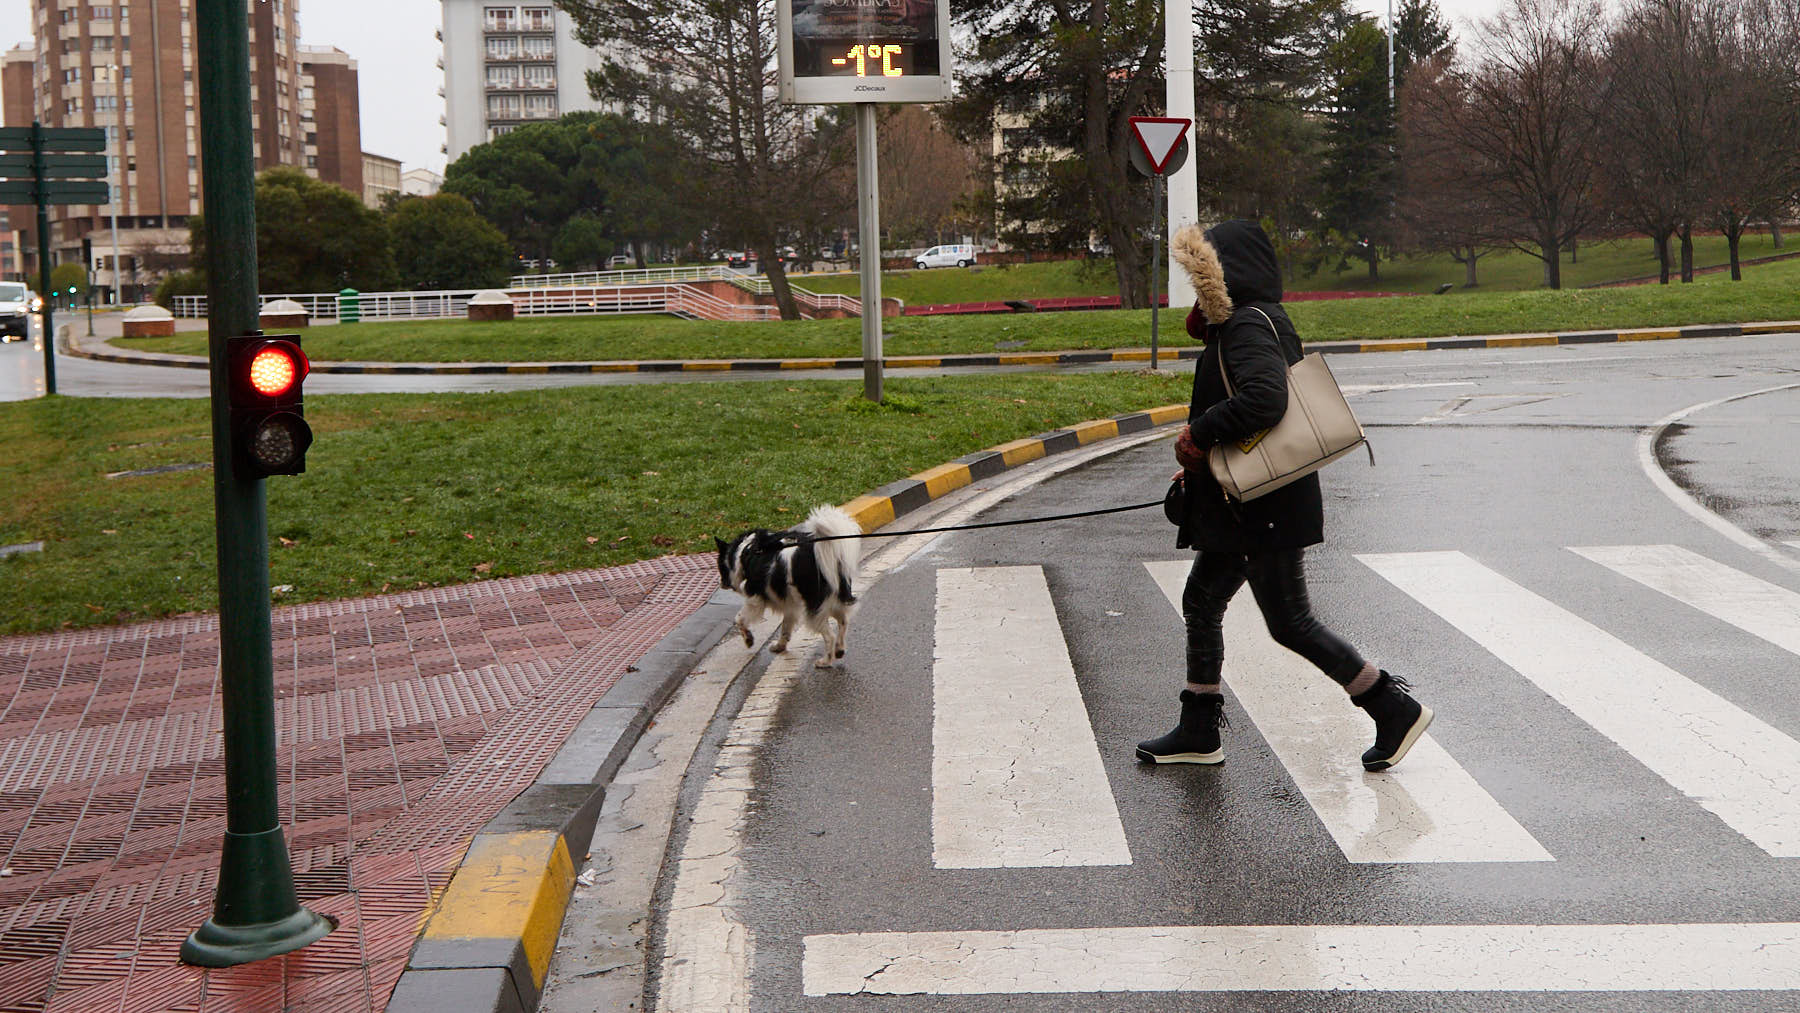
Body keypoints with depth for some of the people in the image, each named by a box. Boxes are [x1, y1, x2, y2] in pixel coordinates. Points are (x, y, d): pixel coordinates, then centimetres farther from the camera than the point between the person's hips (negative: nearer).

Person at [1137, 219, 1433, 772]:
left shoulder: (1249, 326, -19)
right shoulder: (1258, 320, 14)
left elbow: (1264, 399, -34)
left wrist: (1197, 434, -24)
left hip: (1266, 510, -11)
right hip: (1244, 508, 11)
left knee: (1291, 623, -3)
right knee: (1201, 603, 15)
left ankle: (1397, 710, 7)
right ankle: (1199, 732, 24)